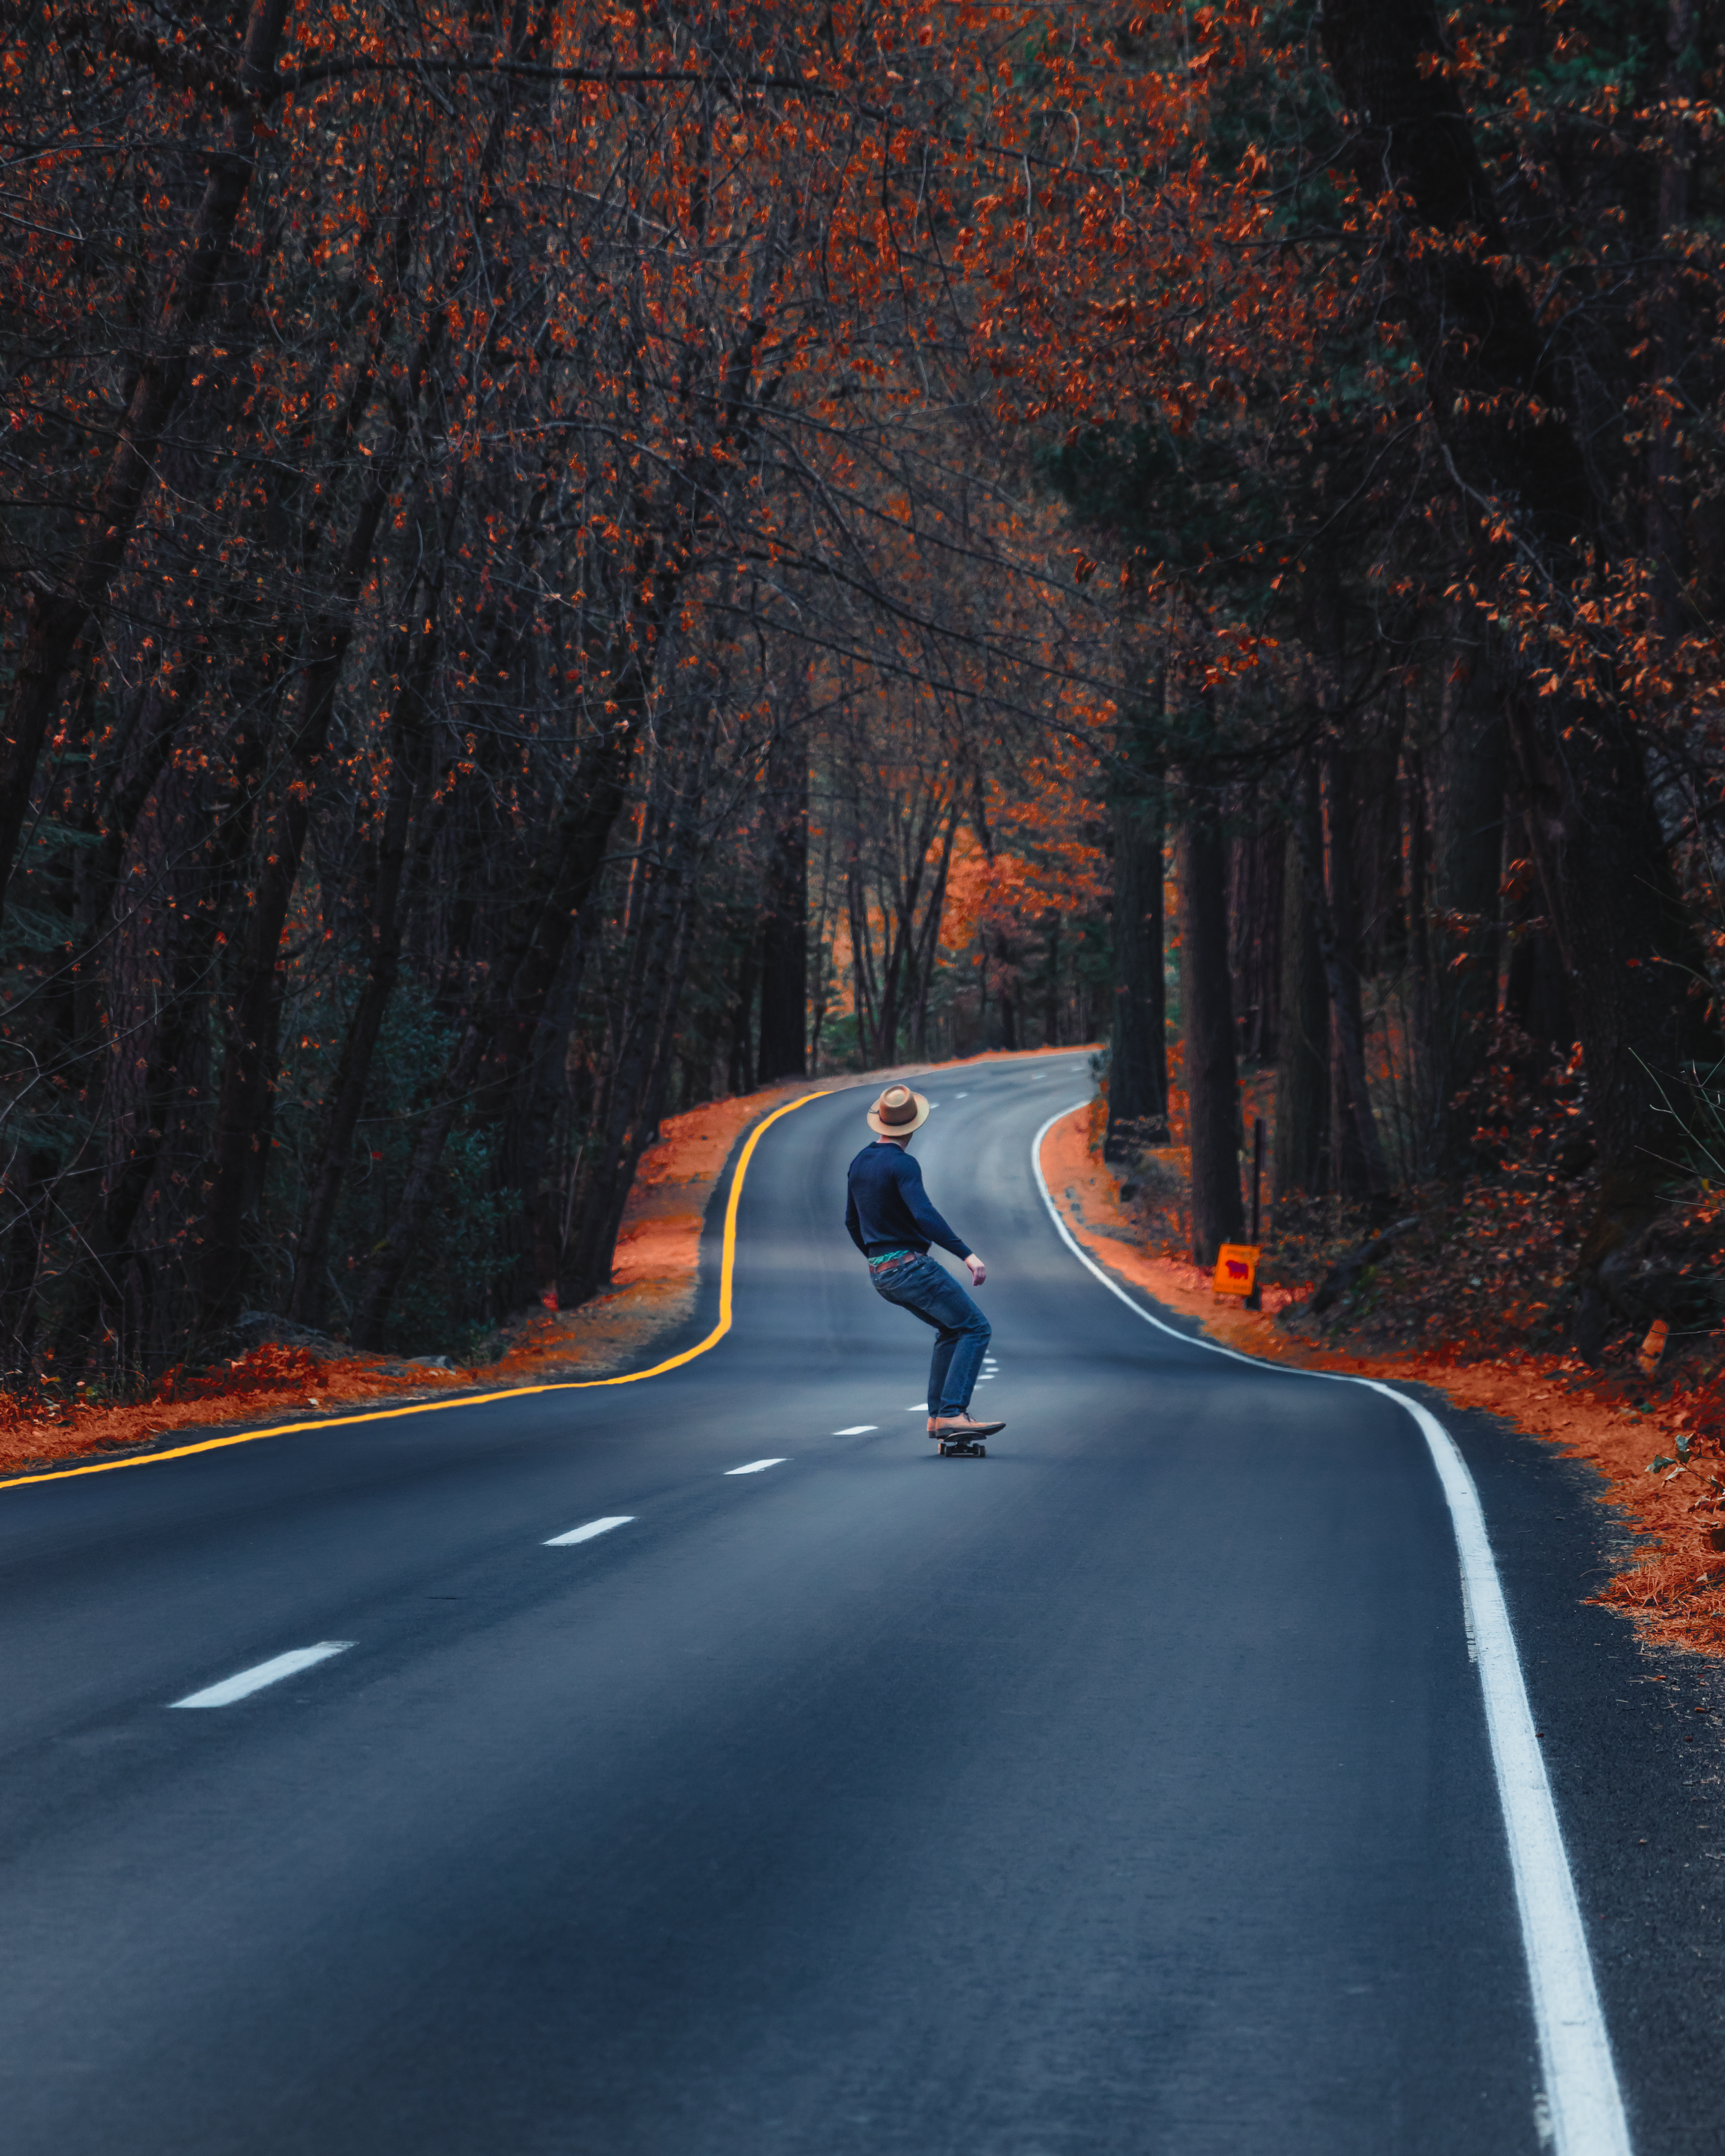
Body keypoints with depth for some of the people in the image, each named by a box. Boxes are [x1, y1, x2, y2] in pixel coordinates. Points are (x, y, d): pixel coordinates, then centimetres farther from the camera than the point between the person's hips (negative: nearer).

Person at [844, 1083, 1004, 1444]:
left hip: (880, 1274, 9)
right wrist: (966, 1254, -31)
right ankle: (952, 1414, -17)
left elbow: (851, 1221, 22)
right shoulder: (901, 1164, -16)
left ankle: (939, 1416, 15)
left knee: (950, 1328, 22)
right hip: (911, 1265, -9)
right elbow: (924, 1215, -29)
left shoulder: (860, 1163, 11)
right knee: (974, 1328, -6)